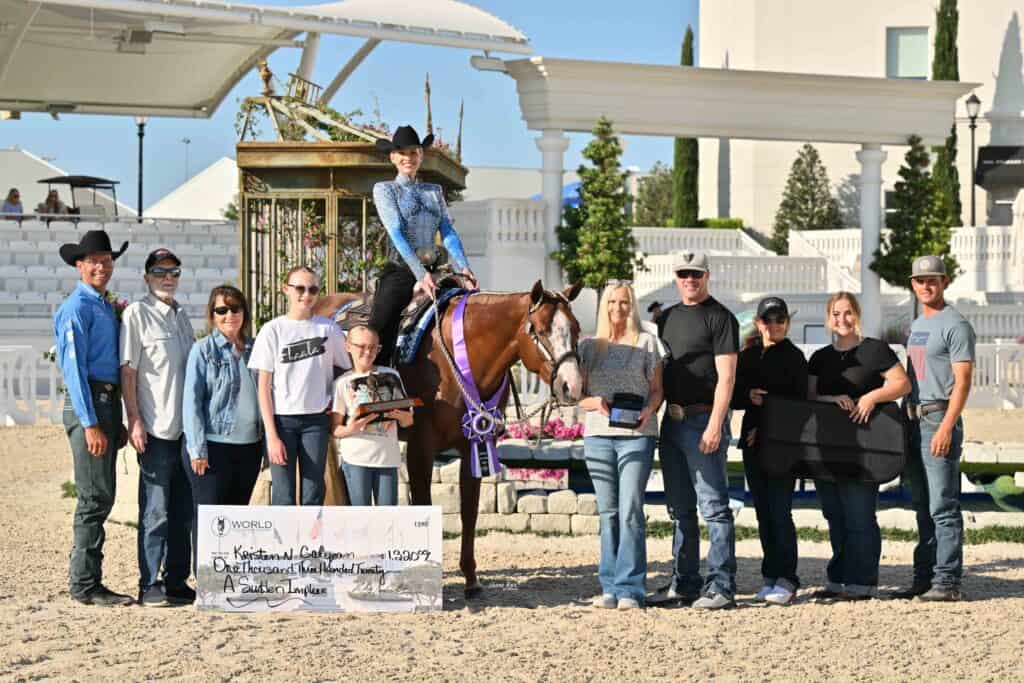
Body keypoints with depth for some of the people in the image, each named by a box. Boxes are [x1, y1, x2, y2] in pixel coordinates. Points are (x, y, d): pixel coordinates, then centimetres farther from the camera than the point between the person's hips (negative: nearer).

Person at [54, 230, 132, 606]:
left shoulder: (107, 307, 19)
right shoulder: (77, 308, -9)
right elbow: (74, 367, -15)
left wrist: (116, 422, 18)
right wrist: (90, 424, -20)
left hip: (109, 402, 9)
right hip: (88, 403, -9)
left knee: (100, 497, 12)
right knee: (95, 497, -9)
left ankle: (84, 576, 20)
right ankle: (85, 585, -6)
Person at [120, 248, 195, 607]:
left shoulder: (181, 316, 16)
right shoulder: (137, 314, -4)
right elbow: (128, 370, -8)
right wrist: (134, 420, -14)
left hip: (186, 427, 7)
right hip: (156, 428, -7)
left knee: (183, 510, 10)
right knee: (156, 510, -5)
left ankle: (176, 581, 18)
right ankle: (149, 586, 0)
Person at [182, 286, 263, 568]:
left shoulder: (254, 349, 10)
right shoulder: (203, 350, -2)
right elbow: (192, 400, -6)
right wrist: (197, 449, -12)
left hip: (249, 446, 5)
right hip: (213, 447, -4)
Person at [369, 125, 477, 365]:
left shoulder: (435, 191, 19)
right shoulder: (384, 189, 5)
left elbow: (448, 232, 8)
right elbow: (396, 234, -8)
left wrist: (464, 267, -11)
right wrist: (420, 273, -21)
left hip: (432, 271, 5)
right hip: (400, 271, -5)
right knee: (379, 341, -16)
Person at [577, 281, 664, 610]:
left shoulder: (647, 343, 6)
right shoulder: (589, 346, 11)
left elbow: (657, 389, 5)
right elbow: (578, 395, 10)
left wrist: (648, 411, -15)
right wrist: (596, 403, -12)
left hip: (636, 435, -3)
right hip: (598, 435, 3)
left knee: (630, 511, -8)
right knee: (608, 512, 7)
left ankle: (630, 588, -7)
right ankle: (609, 586, 13)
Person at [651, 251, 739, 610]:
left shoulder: (720, 318, -7)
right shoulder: (667, 318, 15)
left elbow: (726, 376, -13)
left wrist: (714, 425, -20)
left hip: (703, 421, -8)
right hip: (672, 420, 8)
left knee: (714, 507, -6)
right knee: (680, 509, 12)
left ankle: (722, 587, -5)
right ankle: (684, 583, 19)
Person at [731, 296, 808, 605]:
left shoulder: (793, 357, -1)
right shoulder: (746, 356, 13)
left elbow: (798, 402, -6)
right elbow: (732, 396, 13)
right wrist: (748, 396, -10)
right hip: (753, 443, 5)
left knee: (779, 510, -10)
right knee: (763, 512, 7)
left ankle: (786, 580, -7)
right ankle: (769, 577, 13)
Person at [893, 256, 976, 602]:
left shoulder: (955, 325, -8)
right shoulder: (916, 325, 19)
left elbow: (962, 381, -15)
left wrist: (946, 427, -23)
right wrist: (908, 421, 17)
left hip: (939, 419, -9)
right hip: (914, 420, 9)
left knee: (943, 507, -10)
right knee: (923, 508, 12)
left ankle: (947, 582, -9)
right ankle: (924, 578, 17)